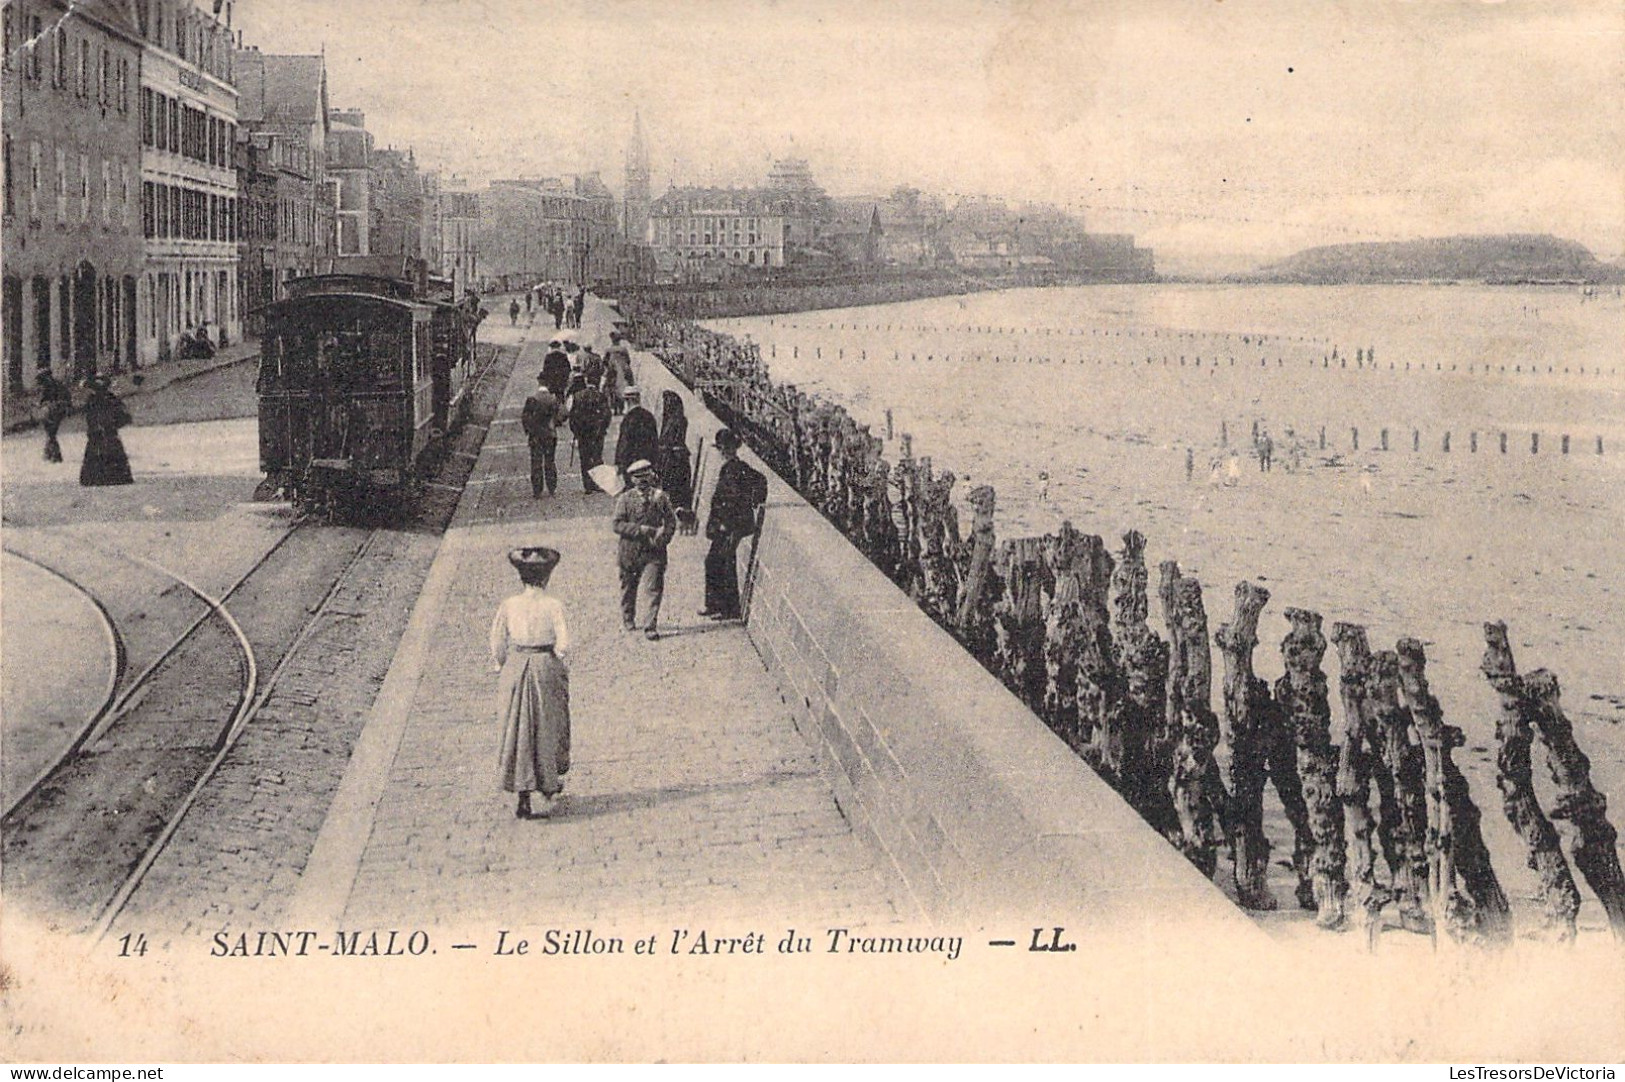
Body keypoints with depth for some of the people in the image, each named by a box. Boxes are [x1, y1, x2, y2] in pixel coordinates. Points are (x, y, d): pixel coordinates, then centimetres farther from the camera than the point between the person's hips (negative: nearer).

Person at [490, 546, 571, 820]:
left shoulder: (508, 606, -4)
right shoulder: (554, 605, -10)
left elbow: (497, 644, -1)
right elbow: (564, 643, -12)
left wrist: (501, 665, 14)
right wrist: (554, 656, 7)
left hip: (514, 668, 2)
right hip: (546, 669, -1)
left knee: (516, 731, 8)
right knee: (547, 729, 15)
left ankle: (523, 798, 4)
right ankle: (549, 789, 26)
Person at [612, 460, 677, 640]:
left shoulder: (661, 497, 2)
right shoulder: (625, 498, -2)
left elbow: (671, 522, 5)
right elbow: (617, 525, -10)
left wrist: (663, 536, -14)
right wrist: (643, 530, -18)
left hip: (654, 552, -1)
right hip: (630, 552, 1)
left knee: (654, 589, -10)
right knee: (628, 588, 15)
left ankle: (651, 627, -6)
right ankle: (628, 620, 37)